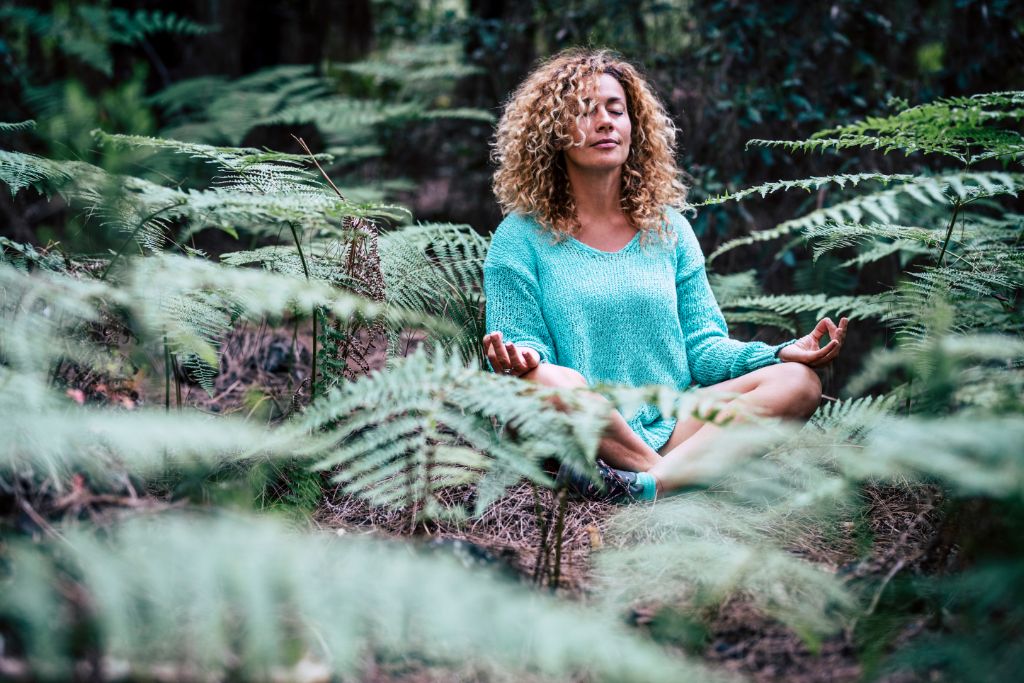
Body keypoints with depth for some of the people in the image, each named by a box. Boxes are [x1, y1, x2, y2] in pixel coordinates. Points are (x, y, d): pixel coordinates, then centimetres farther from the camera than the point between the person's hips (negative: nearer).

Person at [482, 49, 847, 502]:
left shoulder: (668, 229, 17)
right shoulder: (522, 238, 5)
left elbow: (701, 345, 13)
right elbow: (523, 345, -2)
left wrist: (781, 354, -5)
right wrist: (523, 359, -27)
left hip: (674, 426, 5)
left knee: (798, 381, -19)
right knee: (550, 380, -37)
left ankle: (651, 483, -39)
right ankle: (681, 479, -26)